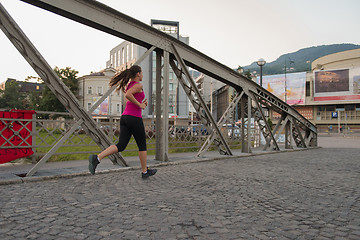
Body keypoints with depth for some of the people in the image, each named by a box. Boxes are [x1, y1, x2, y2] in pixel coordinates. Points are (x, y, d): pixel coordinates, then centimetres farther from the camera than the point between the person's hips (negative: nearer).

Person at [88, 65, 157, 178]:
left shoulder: (128, 85, 20)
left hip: (124, 117, 8)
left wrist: (142, 103, 19)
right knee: (142, 145, 8)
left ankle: (97, 158, -17)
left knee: (121, 146, 2)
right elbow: (127, 95, -26)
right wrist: (140, 105, -16)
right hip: (134, 118, -7)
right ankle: (145, 171, 20)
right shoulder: (139, 85, -7)